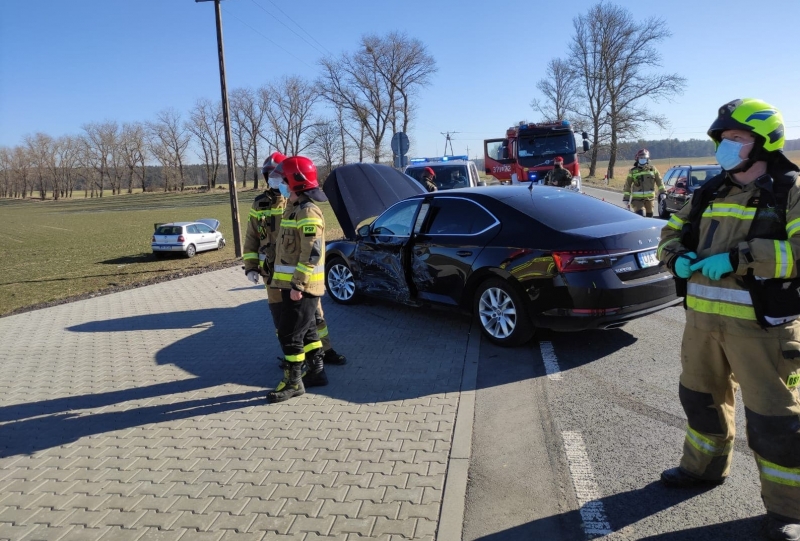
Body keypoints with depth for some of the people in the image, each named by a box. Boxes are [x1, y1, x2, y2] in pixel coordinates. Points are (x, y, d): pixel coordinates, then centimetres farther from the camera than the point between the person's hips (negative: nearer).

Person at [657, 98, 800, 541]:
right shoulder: (710, 193, 11)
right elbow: (672, 233, 17)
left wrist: (739, 258, -27)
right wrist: (677, 258, -4)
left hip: (761, 325, -6)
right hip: (703, 317, 6)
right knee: (701, 398, 20)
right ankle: (704, 467, 42)